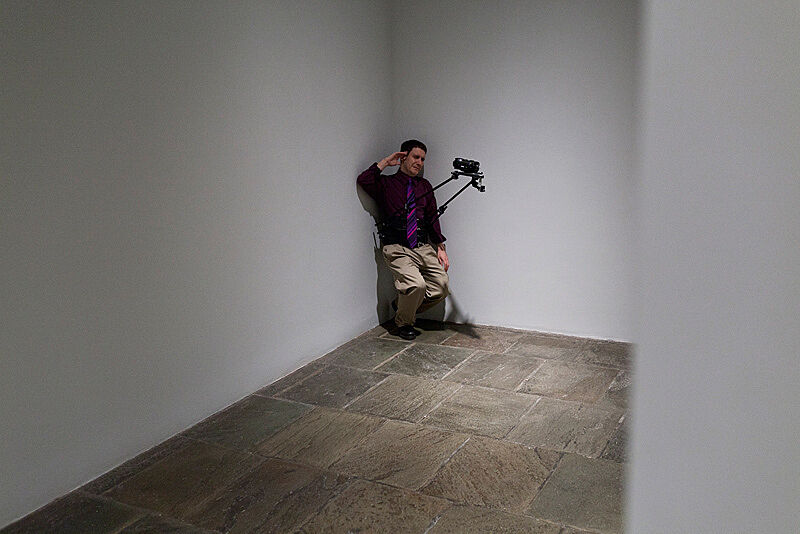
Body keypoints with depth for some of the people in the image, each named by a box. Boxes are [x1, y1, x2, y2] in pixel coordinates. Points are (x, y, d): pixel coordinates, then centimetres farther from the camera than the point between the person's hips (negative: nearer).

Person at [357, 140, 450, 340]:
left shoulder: (425, 186, 18)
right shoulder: (386, 184, 5)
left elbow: (432, 217, 19)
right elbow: (363, 181, -15)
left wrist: (440, 247, 11)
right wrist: (385, 162, -5)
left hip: (424, 247, 6)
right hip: (397, 248, -5)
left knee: (442, 286, -4)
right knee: (416, 285, -25)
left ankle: (402, 305, 21)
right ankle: (404, 323, 5)